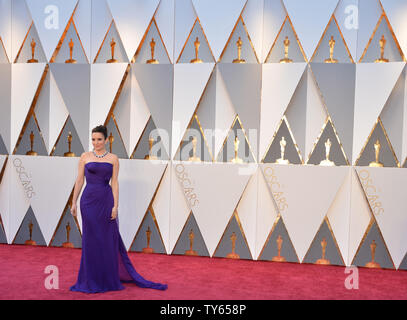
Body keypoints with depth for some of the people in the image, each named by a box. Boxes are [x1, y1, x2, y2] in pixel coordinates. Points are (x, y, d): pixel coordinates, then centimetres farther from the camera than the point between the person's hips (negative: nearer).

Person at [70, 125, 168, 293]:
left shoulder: (113, 158, 2)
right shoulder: (85, 157, 5)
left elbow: (114, 183, 0)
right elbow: (79, 180, 6)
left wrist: (115, 206, -6)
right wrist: (74, 202, 3)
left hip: (106, 200, -1)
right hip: (89, 200, 1)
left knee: (109, 240, 5)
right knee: (90, 240, 7)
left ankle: (110, 279, 22)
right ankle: (92, 280, 23)